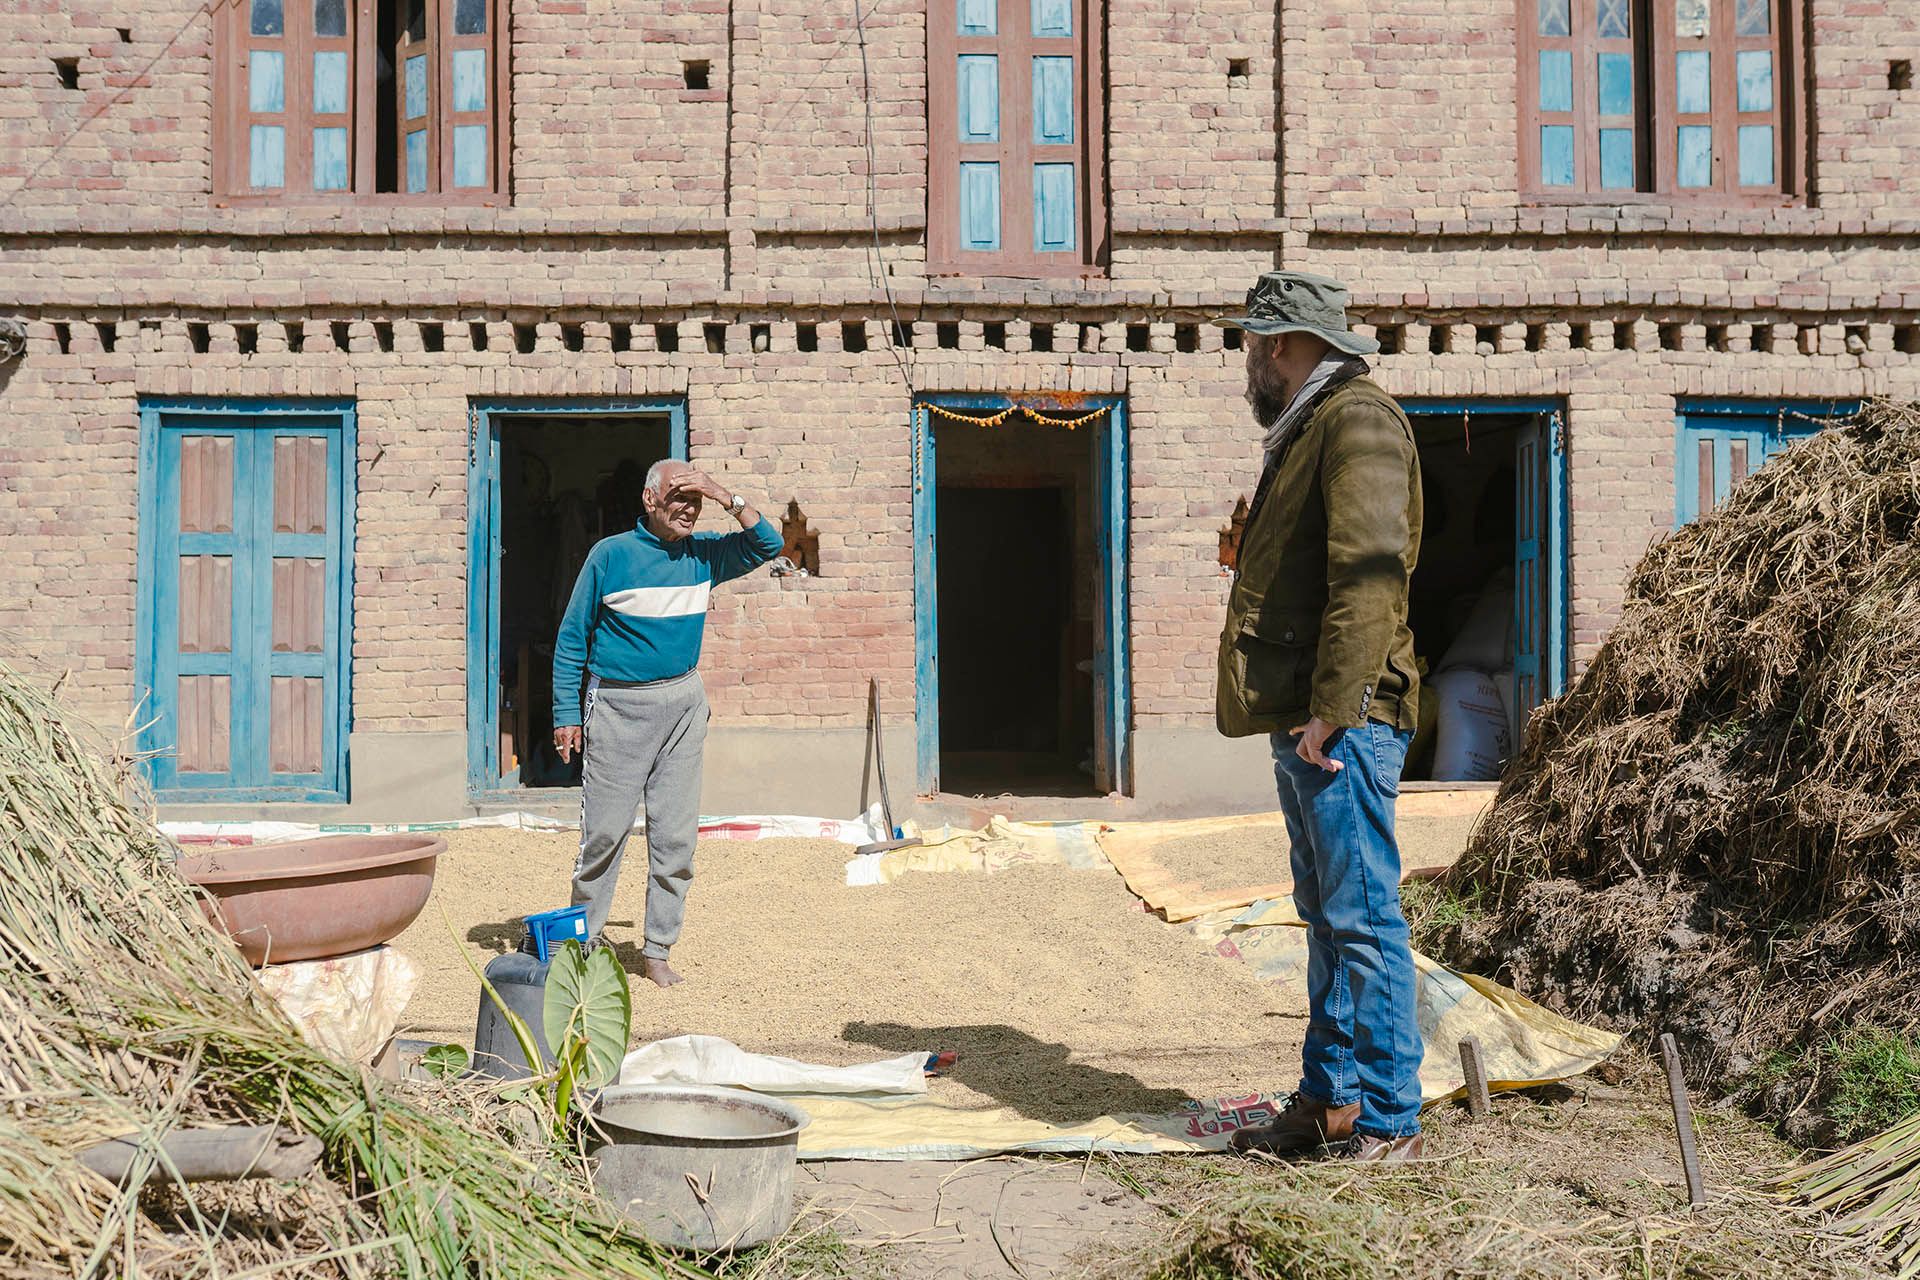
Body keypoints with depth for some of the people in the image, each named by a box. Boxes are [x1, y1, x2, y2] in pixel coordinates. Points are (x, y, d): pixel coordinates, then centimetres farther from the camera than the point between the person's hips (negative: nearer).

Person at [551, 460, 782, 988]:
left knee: (676, 834, 5)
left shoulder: (702, 554, 7)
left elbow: (767, 543, 7)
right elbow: (572, 637, 0)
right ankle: (583, 942, 12)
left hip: (684, 705, 4)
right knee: (604, 831, -2)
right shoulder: (611, 554, -3)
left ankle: (657, 950, 14)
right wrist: (567, 713, -5)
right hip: (619, 706, -4)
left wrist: (725, 497, -6)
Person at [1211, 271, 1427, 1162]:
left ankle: (1385, 1122, 0)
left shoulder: (1358, 419, -9)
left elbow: (1369, 572, -21)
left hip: (1343, 722, -10)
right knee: (1326, 915, 13)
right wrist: (1301, 713, 17)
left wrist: (1331, 711, -24)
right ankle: (1328, 1098, 21)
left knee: (1361, 917, -6)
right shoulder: (1309, 430, 23)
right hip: (1304, 721, 10)